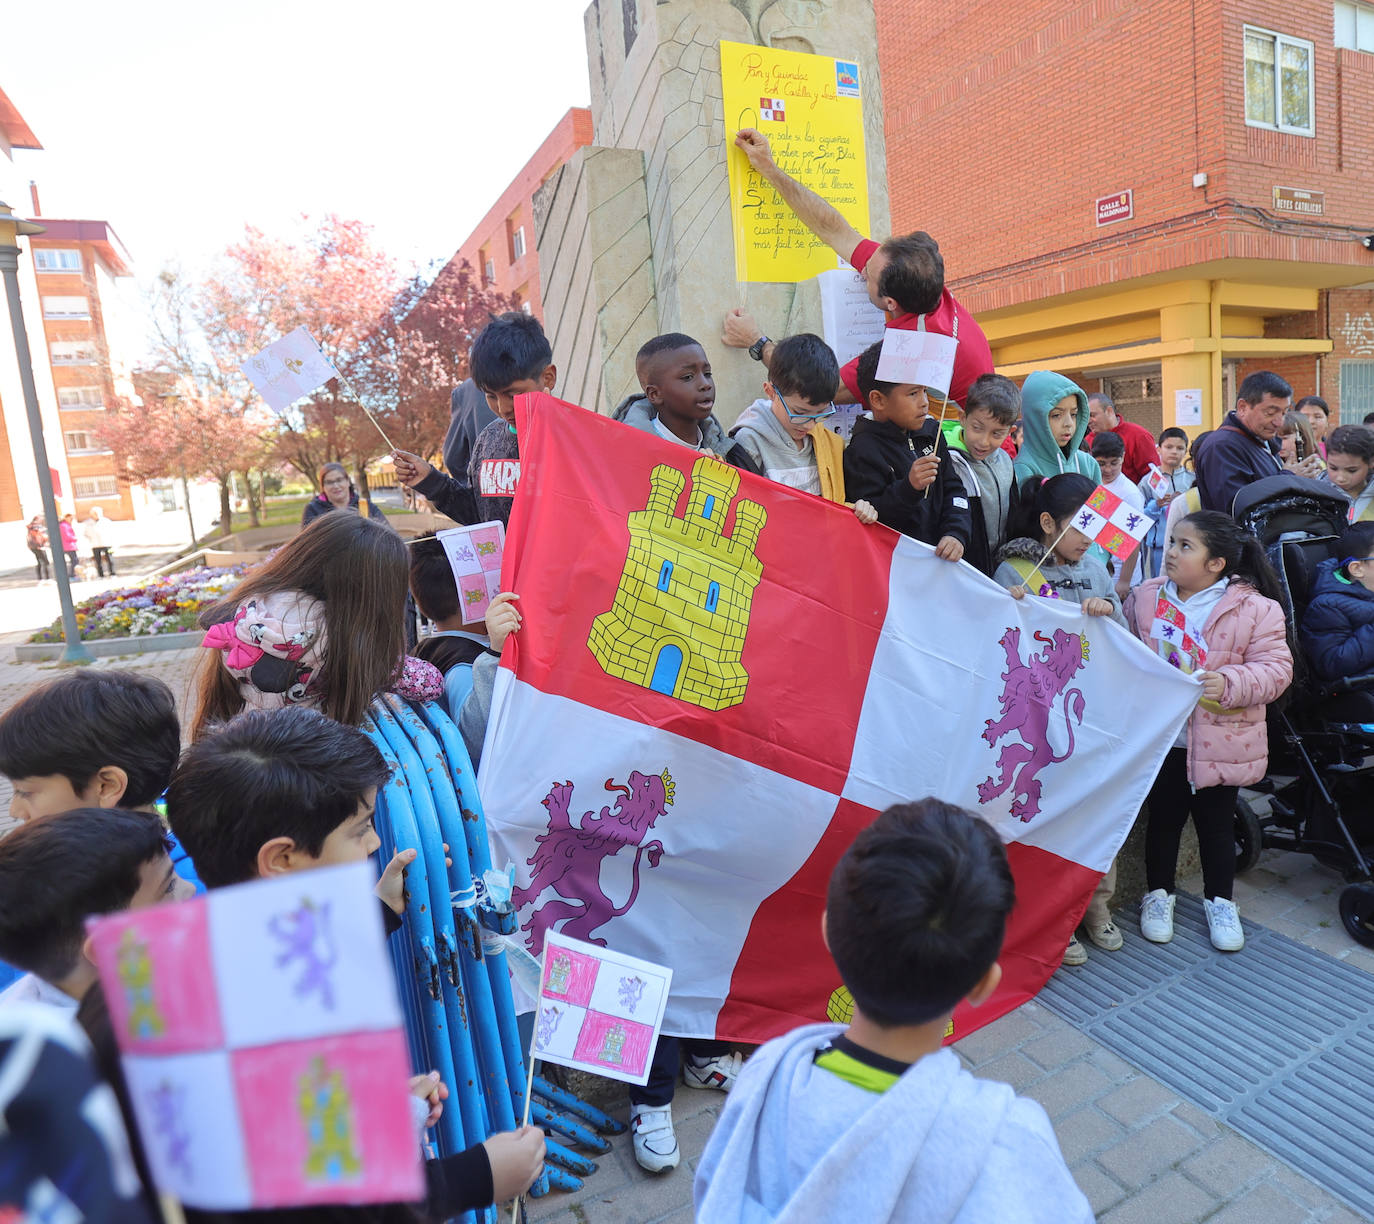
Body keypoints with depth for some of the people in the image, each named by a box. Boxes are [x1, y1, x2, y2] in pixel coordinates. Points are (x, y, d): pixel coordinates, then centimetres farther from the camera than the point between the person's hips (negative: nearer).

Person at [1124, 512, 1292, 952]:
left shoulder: (1255, 608, -10)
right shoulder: (1144, 598, -1)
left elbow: (1275, 668, -12)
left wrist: (1229, 683, -27)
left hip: (1219, 743, -2)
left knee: (1216, 822, 14)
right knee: (1163, 817, 14)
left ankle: (1219, 900, 34)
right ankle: (1158, 893, 33)